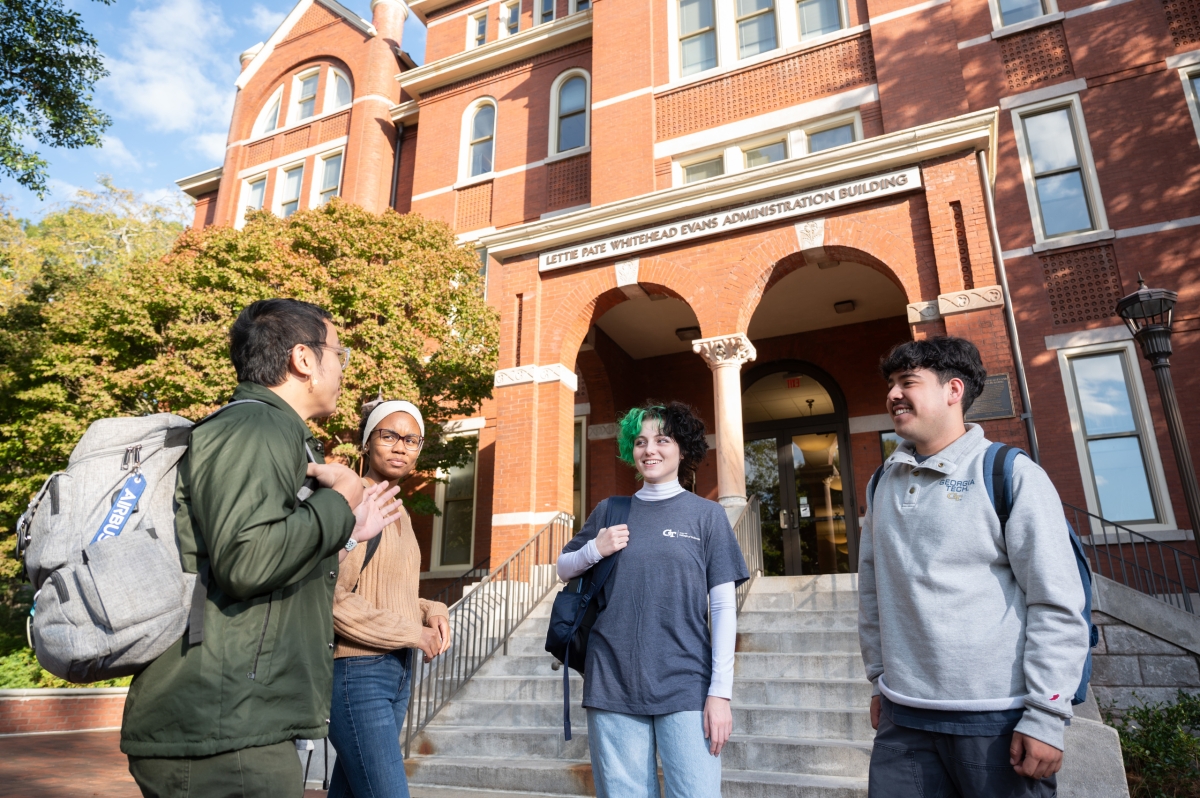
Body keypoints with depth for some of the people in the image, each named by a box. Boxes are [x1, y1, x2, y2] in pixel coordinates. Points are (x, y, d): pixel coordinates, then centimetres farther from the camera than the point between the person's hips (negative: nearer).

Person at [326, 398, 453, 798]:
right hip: (357, 671, -8)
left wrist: (432, 611, -1)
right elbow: (333, 599, -18)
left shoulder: (400, 514, 12)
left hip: (399, 670, 8)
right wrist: (414, 633, -13)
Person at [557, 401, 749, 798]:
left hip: (685, 688, -1)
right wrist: (594, 550, -3)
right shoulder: (609, 511, 9)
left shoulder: (707, 515, 4)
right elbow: (563, 569, 18)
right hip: (613, 687, 2)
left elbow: (724, 608, 1)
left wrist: (721, 691, -6)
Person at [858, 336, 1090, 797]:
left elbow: (1057, 604, -10)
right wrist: (879, 681, 13)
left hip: (998, 719, -4)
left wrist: (1046, 717, -11)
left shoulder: (1011, 474, -7)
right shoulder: (882, 485, 8)